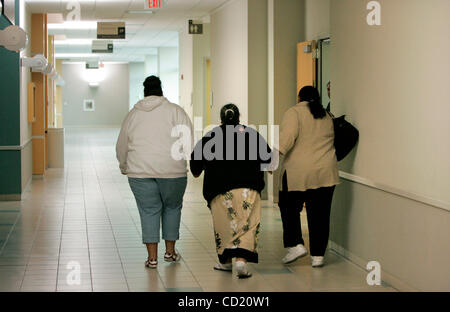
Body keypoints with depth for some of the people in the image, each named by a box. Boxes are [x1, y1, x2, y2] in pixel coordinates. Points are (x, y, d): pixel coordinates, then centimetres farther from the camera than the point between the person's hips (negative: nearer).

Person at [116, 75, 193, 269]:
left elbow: (121, 147, 19)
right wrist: (191, 161, 4)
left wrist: (124, 168, 33)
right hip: (172, 171, -1)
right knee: (172, 207, 17)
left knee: (149, 211, 7)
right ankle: (170, 251, 22)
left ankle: (152, 257, 3)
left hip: (140, 171, 1)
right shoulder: (175, 111, 5)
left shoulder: (133, 114, 13)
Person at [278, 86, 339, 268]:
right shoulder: (327, 117, 17)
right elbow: (330, 142, 17)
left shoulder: (294, 112, -1)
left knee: (289, 208, 13)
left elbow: (288, 136, -15)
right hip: (325, 172, 4)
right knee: (319, 214, 8)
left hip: (297, 172, -4)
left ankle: (295, 245, 2)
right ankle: (318, 255, 9)